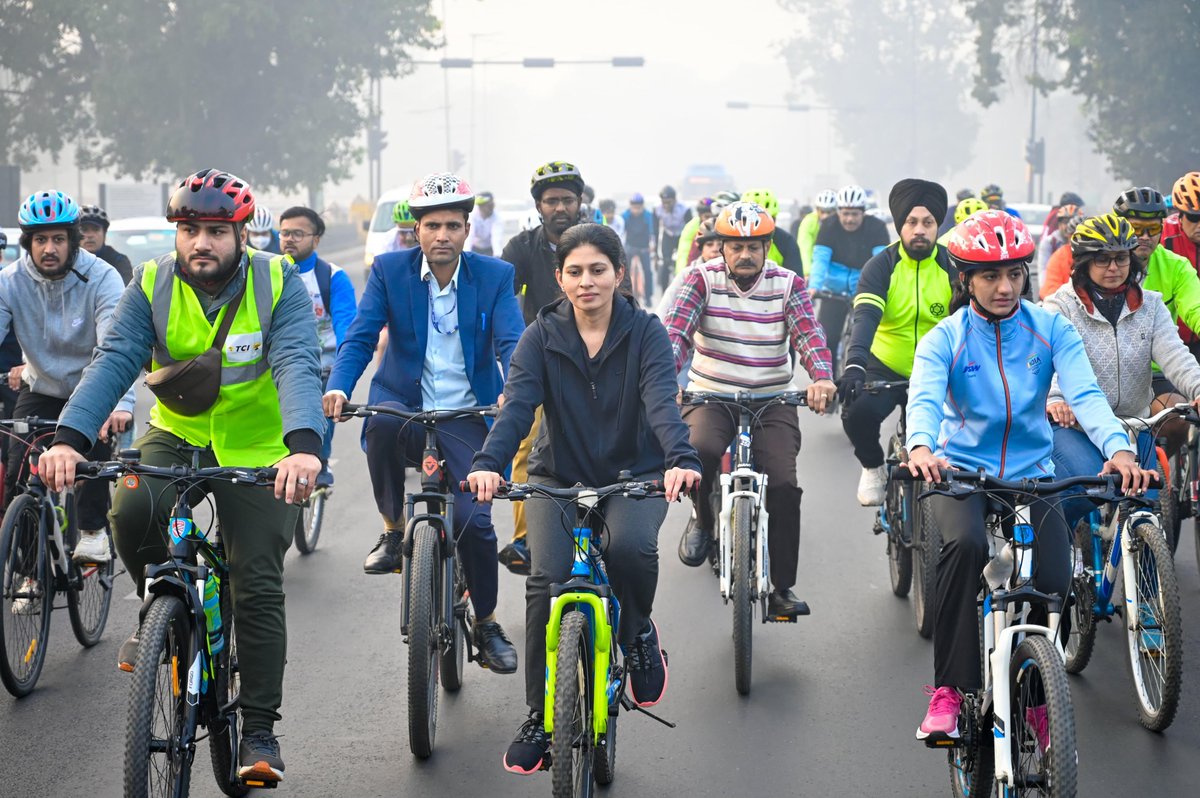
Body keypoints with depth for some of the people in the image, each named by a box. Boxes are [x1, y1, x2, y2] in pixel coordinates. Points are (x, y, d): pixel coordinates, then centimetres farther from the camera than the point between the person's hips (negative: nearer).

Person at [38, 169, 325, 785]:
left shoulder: (278, 284, -17)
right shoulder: (153, 285, -10)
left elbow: (298, 366, -30)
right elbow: (114, 361, -21)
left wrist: (304, 446, -49)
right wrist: (69, 438, -38)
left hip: (258, 450, -2)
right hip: (175, 437, 2)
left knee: (258, 589, -6)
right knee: (131, 510, -28)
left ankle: (259, 732, 5)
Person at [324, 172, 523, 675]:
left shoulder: (495, 276, -1)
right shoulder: (389, 270, -1)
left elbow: (511, 343, -12)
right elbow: (361, 336, -9)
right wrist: (338, 388, -30)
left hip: (464, 416, 0)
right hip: (403, 403, 0)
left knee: (475, 521, -13)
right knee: (381, 424, -38)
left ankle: (486, 622, 13)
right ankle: (394, 529, -14)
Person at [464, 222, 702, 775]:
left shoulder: (644, 332, -6)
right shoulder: (542, 337, -3)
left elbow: (662, 401, -22)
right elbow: (517, 405, -17)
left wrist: (681, 459, -43)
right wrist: (487, 464, -38)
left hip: (633, 477, -1)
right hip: (560, 477, 1)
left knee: (631, 546, -34)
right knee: (547, 580, -22)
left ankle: (638, 635, 0)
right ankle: (539, 718, -6)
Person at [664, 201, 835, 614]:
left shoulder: (788, 285, 0)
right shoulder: (702, 279, -3)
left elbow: (809, 333, -15)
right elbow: (676, 330, -16)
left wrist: (821, 377, -36)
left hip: (772, 401, 1)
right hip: (710, 395, -1)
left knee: (784, 485, -17)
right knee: (701, 449, -33)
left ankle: (782, 588, -6)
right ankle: (703, 520, 0)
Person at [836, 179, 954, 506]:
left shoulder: (951, 267, -5)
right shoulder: (881, 267, -10)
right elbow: (865, 318, -24)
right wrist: (854, 366, -42)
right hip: (885, 368, -1)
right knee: (858, 412, -29)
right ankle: (873, 467, 3)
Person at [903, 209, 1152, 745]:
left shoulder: (1050, 330, 0)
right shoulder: (944, 340, -4)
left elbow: (1085, 393, -14)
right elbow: (924, 398, -22)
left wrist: (1118, 448, -34)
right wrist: (920, 446, -46)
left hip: (1031, 476, 2)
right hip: (960, 471, -2)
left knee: (1055, 581, -18)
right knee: (966, 544, -35)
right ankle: (949, 687, -26)